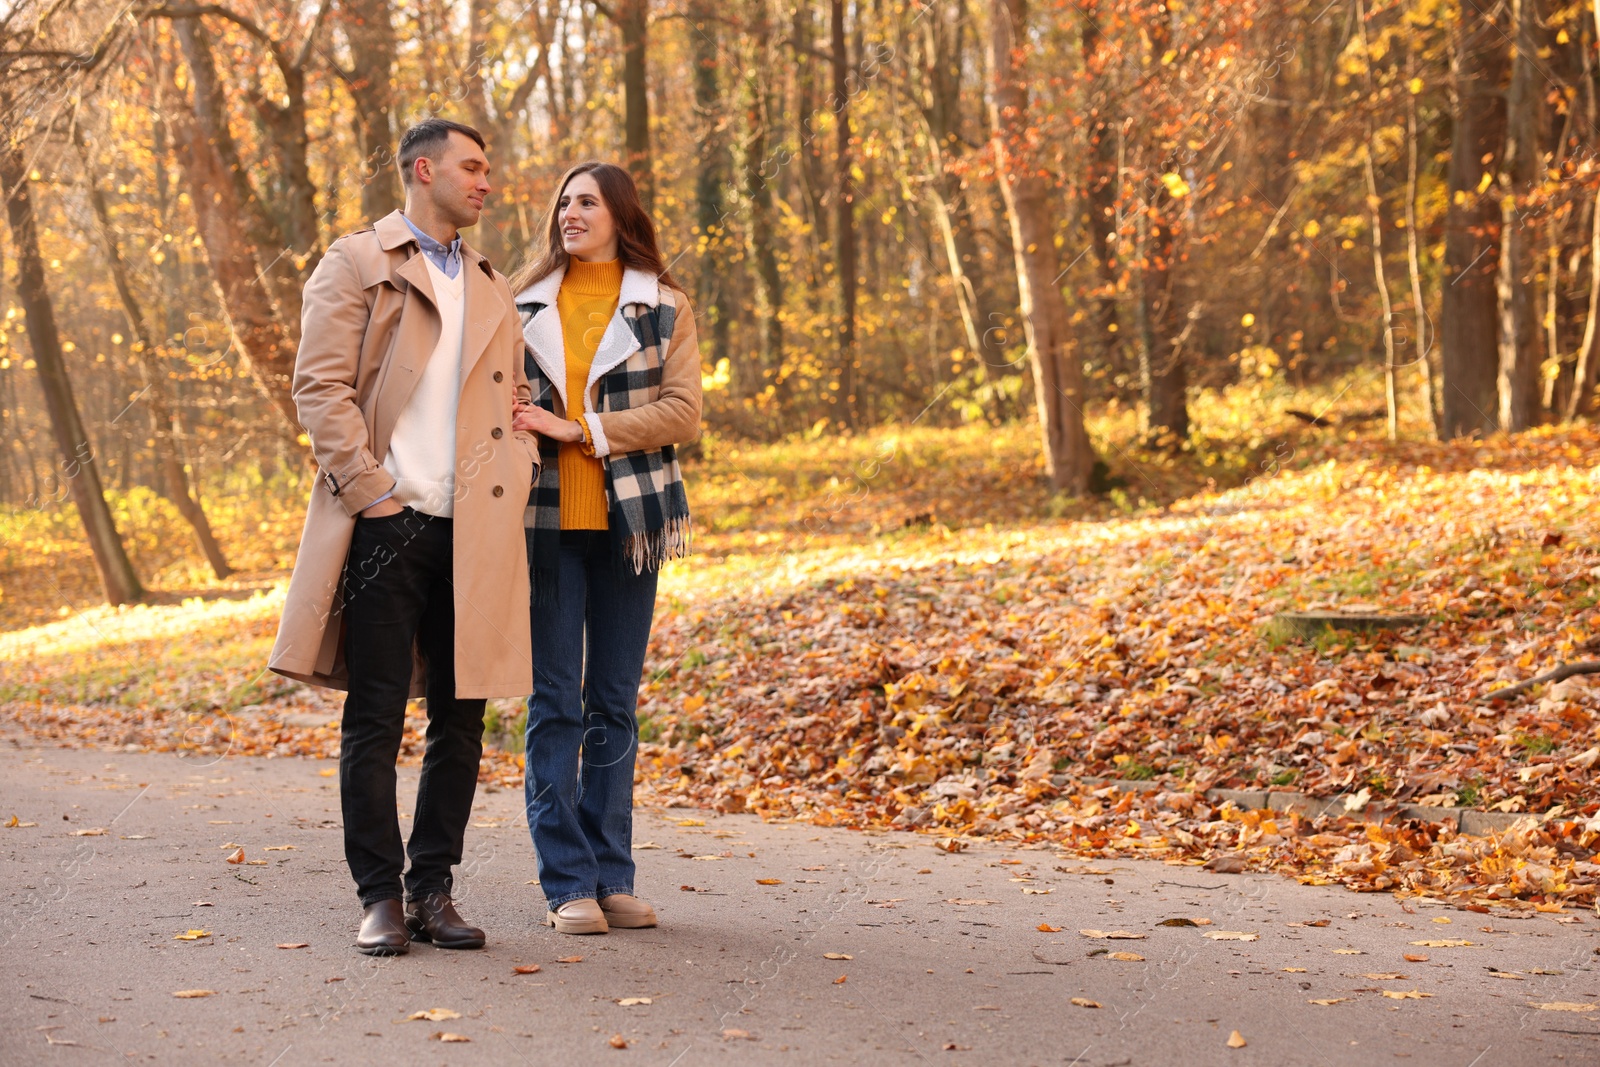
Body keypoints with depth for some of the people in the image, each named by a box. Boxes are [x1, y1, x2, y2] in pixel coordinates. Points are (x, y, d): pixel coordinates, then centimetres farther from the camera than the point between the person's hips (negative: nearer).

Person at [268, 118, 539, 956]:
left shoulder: (492, 290, 22)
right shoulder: (357, 264, 4)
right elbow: (320, 389, -5)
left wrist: (514, 486, 7)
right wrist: (370, 492, -11)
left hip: (473, 533, 6)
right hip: (388, 525, -5)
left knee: (461, 715, 5)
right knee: (376, 718, -3)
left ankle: (433, 888, 14)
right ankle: (380, 897, 3)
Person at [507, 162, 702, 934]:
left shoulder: (663, 308, 6)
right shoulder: (526, 303, 10)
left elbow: (681, 412, -4)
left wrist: (577, 428, -12)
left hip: (626, 519, 0)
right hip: (545, 516, 0)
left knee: (615, 702, 5)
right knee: (554, 702, -2)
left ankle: (612, 875, 12)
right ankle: (567, 884, 1)